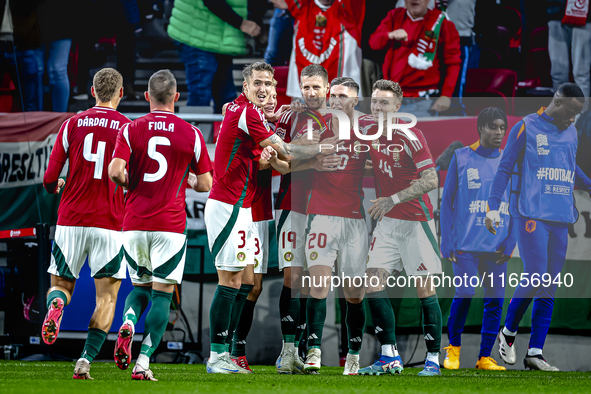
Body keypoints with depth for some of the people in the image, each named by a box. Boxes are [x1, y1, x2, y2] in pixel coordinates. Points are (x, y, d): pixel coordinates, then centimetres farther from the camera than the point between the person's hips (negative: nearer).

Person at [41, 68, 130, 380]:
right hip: (110, 223, -2)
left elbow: (49, 179, 3)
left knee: (61, 283, 15)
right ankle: (86, 360, -11)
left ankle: (56, 304, -21)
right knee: (106, 295, 4)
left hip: (71, 220, 2)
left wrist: (55, 186, 26)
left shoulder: (72, 124, 4)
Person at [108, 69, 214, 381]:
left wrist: (131, 184, 10)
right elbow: (205, 184, 5)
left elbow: (115, 172, -12)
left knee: (141, 286, 20)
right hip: (170, 225, -2)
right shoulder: (191, 134, 1)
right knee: (162, 292, 2)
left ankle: (128, 323, -12)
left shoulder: (131, 130, 1)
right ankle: (143, 363, -8)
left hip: (134, 224, 2)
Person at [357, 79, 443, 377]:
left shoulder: (410, 137, -15)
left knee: (425, 289, -3)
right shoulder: (368, 129, 1)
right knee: (373, 284, -4)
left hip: (416, 220, -6)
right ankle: (390, 357, 1)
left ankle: (433, 359, 4)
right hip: (387, 221, 6)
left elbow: (431, 180, -18)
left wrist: (393, 199, -19)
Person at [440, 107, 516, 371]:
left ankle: (485, 358, 8)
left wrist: (509, 245, 0)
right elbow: (447, 203, 3)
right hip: (466, 246, -3)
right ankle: (453, 349, 12)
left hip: (497, 248, 3)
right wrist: (447, 244, -3)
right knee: (464, 295, -9)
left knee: (495, 301, -1)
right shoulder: (461, 158, 2)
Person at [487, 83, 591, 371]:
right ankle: (508, 332, 8)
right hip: (531, 214, -6)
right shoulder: (526, 128, -2)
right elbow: (504, 169, -2)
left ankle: (535, 352, 3)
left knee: (549, 289, 2)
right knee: (535, 277, -15)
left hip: (560, 218, 6)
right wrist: (493, 206, -10)